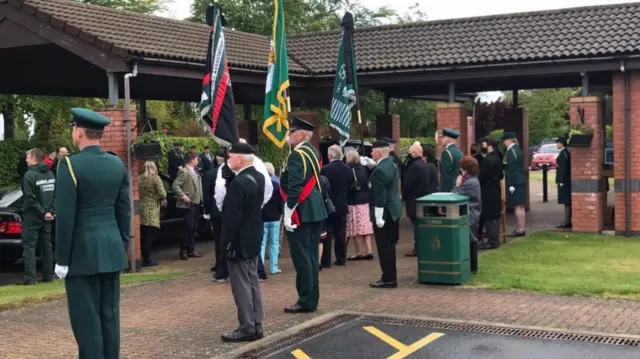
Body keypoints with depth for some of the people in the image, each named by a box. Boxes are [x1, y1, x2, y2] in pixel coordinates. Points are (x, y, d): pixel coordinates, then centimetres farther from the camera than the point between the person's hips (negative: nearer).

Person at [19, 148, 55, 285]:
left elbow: (30, 198, -19)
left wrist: (42, 212, -13)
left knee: (29, 247, -3)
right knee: (46, 245, 12)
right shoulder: (51, 174, 9)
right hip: (46, 217, 7)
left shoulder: (30, 175, -15)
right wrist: (50, 211, 0)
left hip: (32, 216, -7)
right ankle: (48, 276, 15)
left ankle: (29, 278, -6)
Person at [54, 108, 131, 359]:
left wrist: (62, 259, -8)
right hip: (112, 249, 6)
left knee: (86, 317, -1)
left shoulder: (70, 165, -12)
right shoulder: (117, 164, 7)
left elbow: (65, 217, -14)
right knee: (109, 314, 12)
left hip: (82, 252, -6)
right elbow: (124, 211, 10)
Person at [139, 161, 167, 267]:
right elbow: (162, 194, -13)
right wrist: (162, 199, 6)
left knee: (143, 236, 10)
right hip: (152, 210, -5)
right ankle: (147, 260, -1)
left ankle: (145, 258, 16)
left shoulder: (140, 178, 5)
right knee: (151, 234, -1)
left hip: (141, 208, 5)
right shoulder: (155, 178, -8)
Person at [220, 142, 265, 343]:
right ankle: (256, 326, 20)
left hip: (240, 243, -9)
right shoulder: (258, 177, 6)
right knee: (252, 283, 14)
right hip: (254, 240, 9)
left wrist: (228, 245, -15)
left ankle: (247, 329, 4)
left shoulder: (239, 183, -23)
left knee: (241, 286, -1)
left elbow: (232, 219, -22)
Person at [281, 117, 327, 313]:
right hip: (316, 210, 9)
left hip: (301, 211, -9)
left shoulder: (297, 155, -14)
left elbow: (294, 187, -21)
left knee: (301, 256, -4)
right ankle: (312, 298, 19)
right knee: (311, 255, 13)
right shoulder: (313, 152, 15)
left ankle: (306, 301, 0)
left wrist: (288, 213, -20)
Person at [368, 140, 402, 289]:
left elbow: (380, 197, -23)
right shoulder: (392, 163, 8)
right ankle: (391, 277, 26)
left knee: (384, 247, -2)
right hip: (393, 209, 10)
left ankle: (388, 279, 3)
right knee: (389, 245, 18)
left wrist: (379, 218, -21)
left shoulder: (379, 171, -23)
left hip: (384, 212, -10)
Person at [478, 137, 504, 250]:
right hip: (495, 191, 10)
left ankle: (492, 241, -4)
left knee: (489, 217, -6)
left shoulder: (488, 160, -20)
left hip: (488, 193, -10)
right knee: (494, 215, 13)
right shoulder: (497, 158, 11)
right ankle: (495, 239, 20)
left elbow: (481, 177, -18)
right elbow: (501, 175, 19)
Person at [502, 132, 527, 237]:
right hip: (520, 181, 10)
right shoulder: (517, 150, 14)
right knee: (520, 206, 12)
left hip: (515, 182, -10)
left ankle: (520, 229, -5)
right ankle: (520, 228, 18)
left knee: (517, 206, -7)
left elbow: (511, 169, -19)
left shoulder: (511, 151, -15)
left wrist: (511, 185, -19)